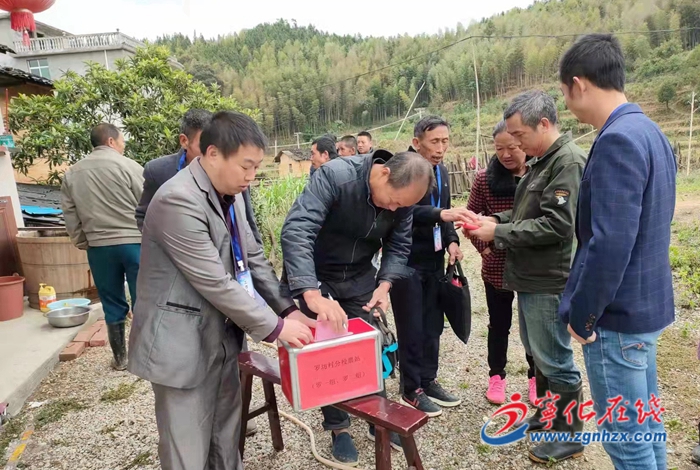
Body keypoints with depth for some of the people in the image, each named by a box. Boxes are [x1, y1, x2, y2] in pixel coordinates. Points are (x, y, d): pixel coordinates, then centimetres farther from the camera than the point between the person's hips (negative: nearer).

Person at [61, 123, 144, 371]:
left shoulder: (72, 173, 10)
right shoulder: (128, 166, -5)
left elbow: (70, 216, 10)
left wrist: (83, 243, 18)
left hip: (98, 247, 4)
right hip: (133, 242, -4)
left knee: (112, 304, 12)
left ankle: (120, 358, 21)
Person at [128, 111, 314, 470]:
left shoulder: (231, 194, 4)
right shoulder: (177, 200, -24)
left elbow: (253, 258, 9)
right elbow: (214, 283, -25)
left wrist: (288, 309, 1)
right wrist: (274, 327, -18)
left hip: (221, 335, 8)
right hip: (182, 343, -8)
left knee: (226, 438, 21)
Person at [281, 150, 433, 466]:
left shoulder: (402, 196, -14)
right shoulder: (335, 176, -31)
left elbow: (398, 247, -3)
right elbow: (296, 231, -41)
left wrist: (384, 285, -21)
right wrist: (313, 295, -49)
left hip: (359, 277, 4)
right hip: (315, 276, -4)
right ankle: (338, 428, 23)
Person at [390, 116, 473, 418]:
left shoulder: (442, 171, 11)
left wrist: (451, 240, 3)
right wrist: (441, 214, -41)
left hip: (434, 260, 7)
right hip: (406, 261, -7)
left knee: (433, 324, 14)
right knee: (411, 328, 2)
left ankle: (428, 381, 29)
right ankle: (411, 389, 18)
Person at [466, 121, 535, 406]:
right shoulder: (485, 178, -6)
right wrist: (483, 248, -7)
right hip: (497, 267, 0)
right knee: (499, 324, 15)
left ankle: (535, 377, 35)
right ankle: (496, 376, 33)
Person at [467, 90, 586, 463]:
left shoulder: (568, 162, -17)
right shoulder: (542, 161, 13)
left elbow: (555, 225, -24)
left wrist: (499, 233, -18)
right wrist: (496, 220, 4)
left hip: (548, 281, -10)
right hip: (530, 277, 10)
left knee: (554, 360, 4)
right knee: (538, 353, 21)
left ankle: (568, 434, 22)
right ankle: (547, 414, 39)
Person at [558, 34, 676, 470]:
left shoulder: (617, 141, -21)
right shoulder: (651, 132, 10)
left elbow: (610, 243, -27)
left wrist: (582, 315, -15)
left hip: (617, 315, -10)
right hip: (646, 304, 10)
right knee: (646, 423, 23)